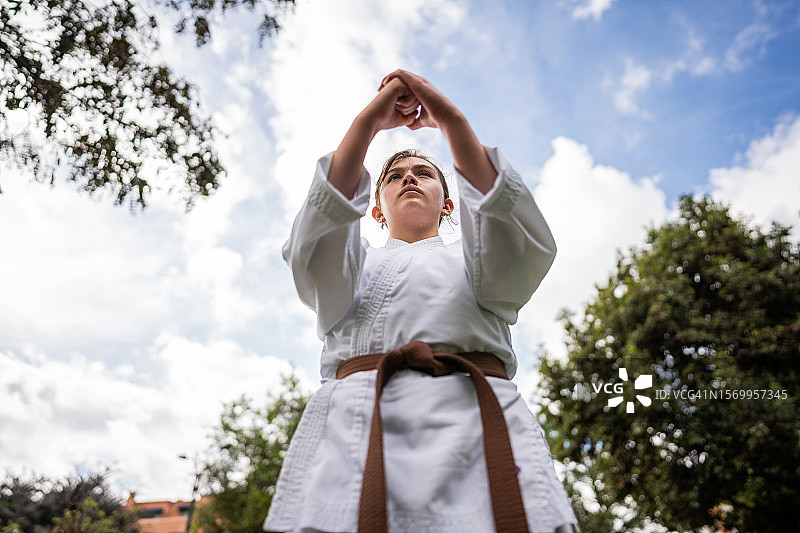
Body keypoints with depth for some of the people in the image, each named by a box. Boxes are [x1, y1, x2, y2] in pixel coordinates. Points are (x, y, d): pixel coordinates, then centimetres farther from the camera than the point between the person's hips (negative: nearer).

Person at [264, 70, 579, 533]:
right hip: (357, 423, 0)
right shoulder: (350, 262, 30)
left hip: (474, 421, 1)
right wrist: (368, 124, -2)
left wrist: (453, 122, -3)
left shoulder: (474, 261, 28)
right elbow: (312, 242, 5)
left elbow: (529, 245, 3)